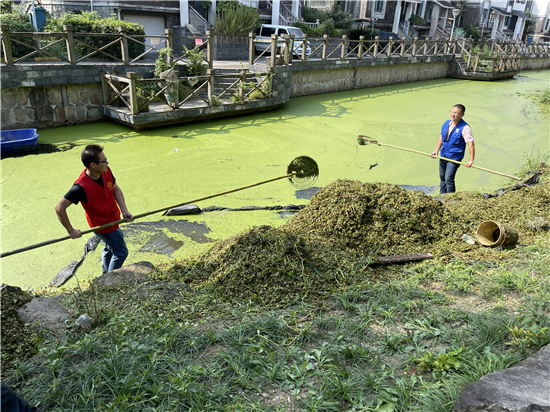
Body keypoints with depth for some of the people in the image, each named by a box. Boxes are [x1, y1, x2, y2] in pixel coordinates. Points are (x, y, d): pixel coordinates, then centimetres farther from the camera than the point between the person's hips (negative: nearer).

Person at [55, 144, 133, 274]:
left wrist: (124, 210, -10)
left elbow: (116, 190, 1)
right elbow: (59, 208, -29)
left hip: (113, 219, 8)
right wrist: (71, 230, -20)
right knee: (121, 253, 6)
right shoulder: (81, 186, -35)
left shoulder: (106, 172, -16)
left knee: (109, 248, 27)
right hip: (103, 225, -8)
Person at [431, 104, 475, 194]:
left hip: (454, 158, -7)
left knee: (449, 179, -13)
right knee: (442, 177, 17)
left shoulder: (465, 128, -16)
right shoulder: (446, 123, 4)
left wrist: (471, 160, -24)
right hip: (443, 156, 7)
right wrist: (436, 150, 8)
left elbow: (471, 144, -19)